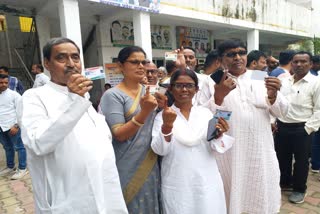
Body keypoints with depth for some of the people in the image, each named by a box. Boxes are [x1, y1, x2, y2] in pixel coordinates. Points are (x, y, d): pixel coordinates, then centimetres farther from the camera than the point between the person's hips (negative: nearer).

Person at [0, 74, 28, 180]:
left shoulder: (14, 94, -7)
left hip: (12, 126, -5)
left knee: (19, 147, 3)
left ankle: (22, 169, 13)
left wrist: (16, 125, -15)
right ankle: (10, 167, 35)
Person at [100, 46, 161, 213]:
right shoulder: (113, 95, -13)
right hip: (129, 168, -6)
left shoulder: (148, 91, 5)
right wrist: (144, 111, -31)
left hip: (151, 164, 6)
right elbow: (119, 135, -21)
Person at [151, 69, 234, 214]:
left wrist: (218, 135, -20)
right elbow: (160, 150, -13)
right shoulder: (163, 115, -4)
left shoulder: (206, 113, 1)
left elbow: (215, 150, 0)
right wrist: (167, 126, -28)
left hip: (207, 183, 2)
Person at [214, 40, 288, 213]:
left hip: (260, 151, 3)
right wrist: (218, 95, -25)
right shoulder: (212, 82, -3)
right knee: (232, 197, 12)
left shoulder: (261, 78, 5)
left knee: (261, 198, 17)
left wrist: (273, 95, -17)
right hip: (229, 153, -2)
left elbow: (281, 112, 3)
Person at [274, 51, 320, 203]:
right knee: (282, 157, 17)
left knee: (301, 160, 9)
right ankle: (284, 182, 38)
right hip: (281, 127, 5)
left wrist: (308, 128, -13)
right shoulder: (284, 81, 7)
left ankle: (299, 189, 28)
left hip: (301, 129, -5)